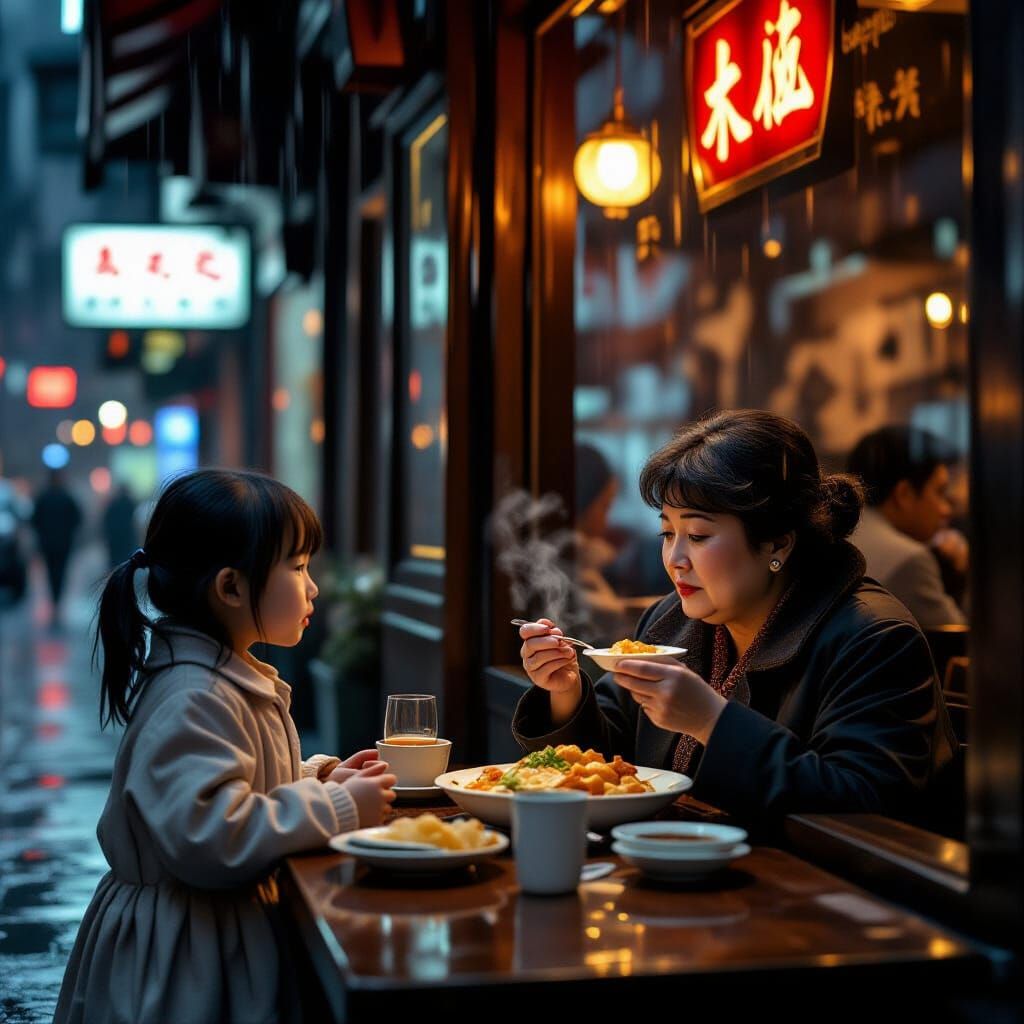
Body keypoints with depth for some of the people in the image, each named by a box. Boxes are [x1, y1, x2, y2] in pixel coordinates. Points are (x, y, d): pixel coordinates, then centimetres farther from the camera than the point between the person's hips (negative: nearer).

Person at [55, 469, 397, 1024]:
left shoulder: (233, 680, 9)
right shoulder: (194, 702, -25)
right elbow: (207, 836, -34)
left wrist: (315, 779, 4)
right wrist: (336, 808, -25)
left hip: (233, 922, 10)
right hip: (187, 954, -10)